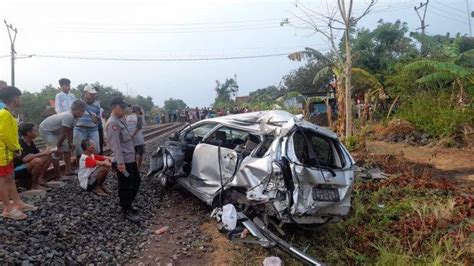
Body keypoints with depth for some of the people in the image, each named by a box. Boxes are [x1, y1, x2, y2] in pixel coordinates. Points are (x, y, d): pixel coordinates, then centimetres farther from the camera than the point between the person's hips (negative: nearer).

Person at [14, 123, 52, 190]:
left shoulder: (31, 142, 5)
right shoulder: (20, 143, -22)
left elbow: (37, 153, 7)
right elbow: (24, 159, -36)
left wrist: (45, 152, -16)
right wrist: (43, 153, -30)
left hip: (27, 168, 9)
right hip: (17, 170, -9)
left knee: (48, 157, 2)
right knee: (37, 161, -33)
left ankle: (40, 179, 1)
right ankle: (35, 185, -15)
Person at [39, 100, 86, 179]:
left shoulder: (75, 117, -6)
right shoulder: (68, 117, -35)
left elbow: (69, 132, 2)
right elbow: (63, 133, -29)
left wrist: (70, 143, -2)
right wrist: (58, 146, -22)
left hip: (55, 131, 10)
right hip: (45, 130, -10)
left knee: (67, 148, 8)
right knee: (57, 152, -14)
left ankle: (68, 171, 14)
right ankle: (58, 176, -5)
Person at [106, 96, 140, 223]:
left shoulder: (121, 120, 15)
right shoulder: (113, 123, -16)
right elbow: (116, 144, -22)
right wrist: (120, 162, -25)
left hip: (130, 159, 10)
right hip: (123, 161, -10)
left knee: (136, 182, 19)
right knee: (125, 187, 2)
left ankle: (128, 205, 34)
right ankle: (126, 211, 16)